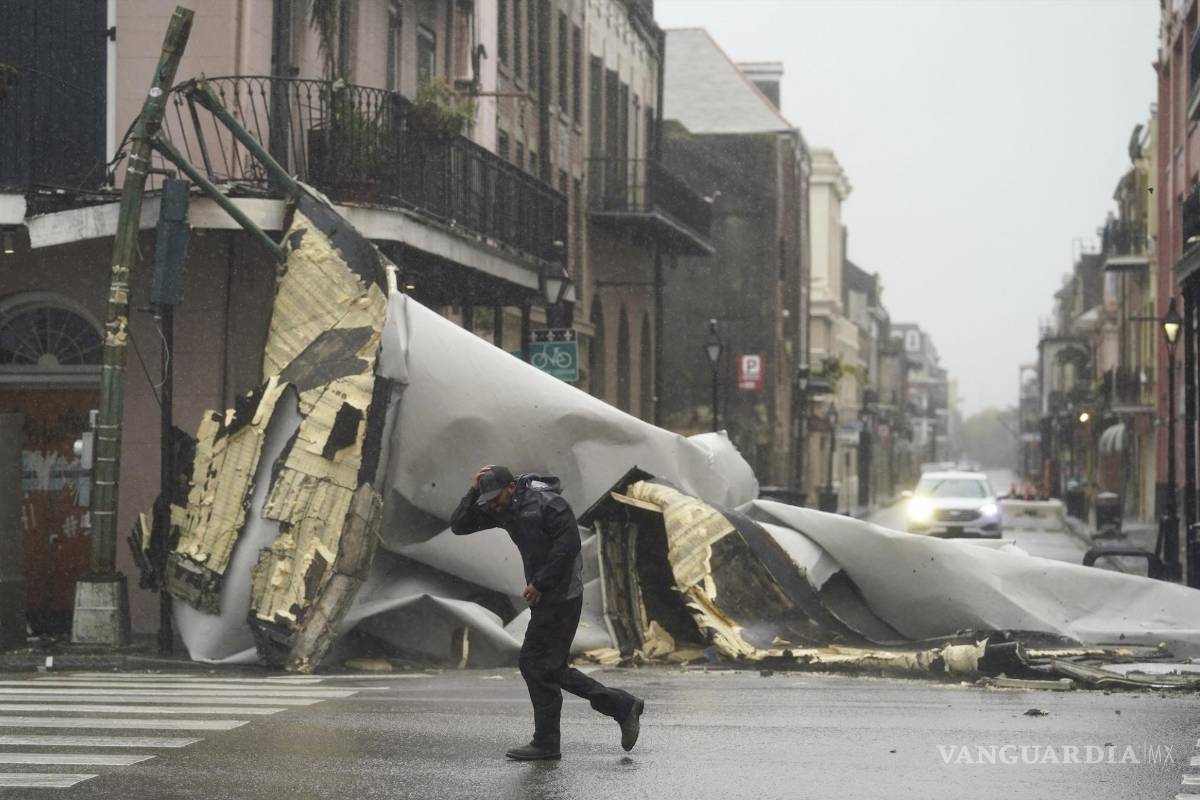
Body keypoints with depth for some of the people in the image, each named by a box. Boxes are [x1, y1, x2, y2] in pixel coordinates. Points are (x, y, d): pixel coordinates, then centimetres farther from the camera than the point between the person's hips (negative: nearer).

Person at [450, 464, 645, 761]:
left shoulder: (548, 503, -15)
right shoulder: (501, 510, 9)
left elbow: (569, 545, -21)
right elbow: (459, 525, 8)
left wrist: (540, 583, -19)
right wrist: (474, 491, -5)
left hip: (560, 595, -10)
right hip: (545, 596, 10)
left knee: (536, 664, -8)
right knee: (550, 667, 9)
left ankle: (546, 743, 1)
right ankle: (623, 706, 14)